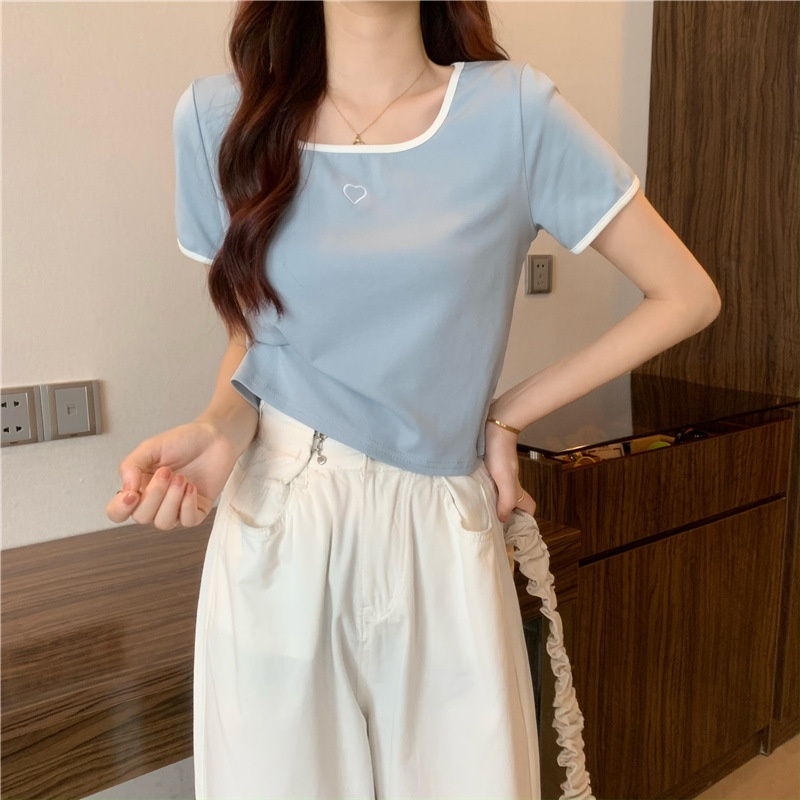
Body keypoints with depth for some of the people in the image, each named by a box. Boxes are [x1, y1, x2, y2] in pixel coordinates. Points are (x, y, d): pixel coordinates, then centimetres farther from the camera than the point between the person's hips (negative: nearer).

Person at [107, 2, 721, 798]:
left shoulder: (518, 111, -6)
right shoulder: (217, 117, 0)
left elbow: (686, 295, 0)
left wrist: (507, 414, -2)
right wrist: (220, 427, -11)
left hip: (441, 535, 0)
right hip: (273, 524, 1)